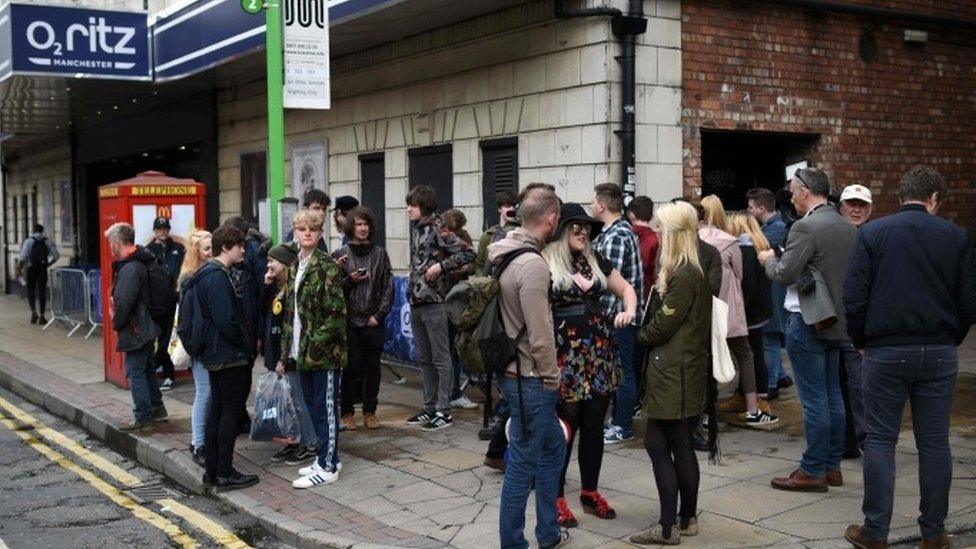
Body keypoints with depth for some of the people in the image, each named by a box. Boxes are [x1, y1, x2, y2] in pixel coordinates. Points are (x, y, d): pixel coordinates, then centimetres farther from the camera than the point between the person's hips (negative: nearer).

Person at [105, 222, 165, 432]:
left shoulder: (130, 269, -23)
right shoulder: (144, 262, 9)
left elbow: (123, 303, -25)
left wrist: (116, 324, -11)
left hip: (136, 330, -10)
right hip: (148, 326, 10)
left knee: (135, 372, -2)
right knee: (147, 369, 21)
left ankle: (143, 419, 3)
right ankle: (157, 408, 32)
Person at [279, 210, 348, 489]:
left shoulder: (328, 266, -12)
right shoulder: (294, 268, 12)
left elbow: (336, 313, -17)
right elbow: (290, 314, 16)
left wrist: (314, 345, -19)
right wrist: (285, 355, 14)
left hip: (325, 352, -8)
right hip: (303, 353, 8)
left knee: (325, 409, 0)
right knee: (313, 407, 15)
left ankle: (328, 467, 8)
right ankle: (326, 457, 27)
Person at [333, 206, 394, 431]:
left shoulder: (380, 254, 6)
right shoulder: (341, 254, 3)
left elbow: (388, 287, 4)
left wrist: (379, 314, -4)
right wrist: (350, 280, -16)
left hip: (374, 322, 2)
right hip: (350, 320, -2)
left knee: (372, 367, 6)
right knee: (351, 366, -1)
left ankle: (370, 411, 15)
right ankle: (347, 412, 9)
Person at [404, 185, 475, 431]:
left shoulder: (438, 229, -10)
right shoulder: (416, 229, 14)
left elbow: (467, 254, -17)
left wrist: (440, 266, -19)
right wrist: (412, 292, 13)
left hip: (434, 303, -9)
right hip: (416, 303, 9)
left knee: (441, 358, -2)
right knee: (425, 359, 14)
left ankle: (444, 411, 2)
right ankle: (430, 408, 23)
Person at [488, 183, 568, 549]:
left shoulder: (503, 254, 6)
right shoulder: (533, 265, -23)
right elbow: (540, 336, -22)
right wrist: (552, 378, -10)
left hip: (513, 370, 10)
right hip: (530, 379, -10)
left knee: (553, 446, 22)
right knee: (522, 464, 2)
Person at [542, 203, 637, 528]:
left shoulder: (596, 261, 12)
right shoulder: (545, 265, -7)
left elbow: (625, 289, 22)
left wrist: (629, 311, 0)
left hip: (599, 354, 6)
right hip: (565, 355, -6)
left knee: (594, 426, 11)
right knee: (565, 427, -2)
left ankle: (590, 492, 24)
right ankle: (556, 498, 11)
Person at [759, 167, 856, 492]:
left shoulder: (805, 227, -16)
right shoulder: (847, 227, 9)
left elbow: (785, 274, -17)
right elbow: (850, 273, 16)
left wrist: (769, 260, 4)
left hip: (807, 322, -8)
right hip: (835, 320, 8)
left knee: (814, 399, -3)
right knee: (832, 395, 14)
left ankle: (813, 471, 4)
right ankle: (832, 466, 22)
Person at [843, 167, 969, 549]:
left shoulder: (872, 233, -3)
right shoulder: (955, 237, 1)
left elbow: (854, 297, -6)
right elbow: (966, 300, 2)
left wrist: (861, 342, 7)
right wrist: (950, 339, 16)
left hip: (886, 350, -1)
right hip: (940, 353, 2)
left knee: (880, 439, 5)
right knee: (934, 441, 9)